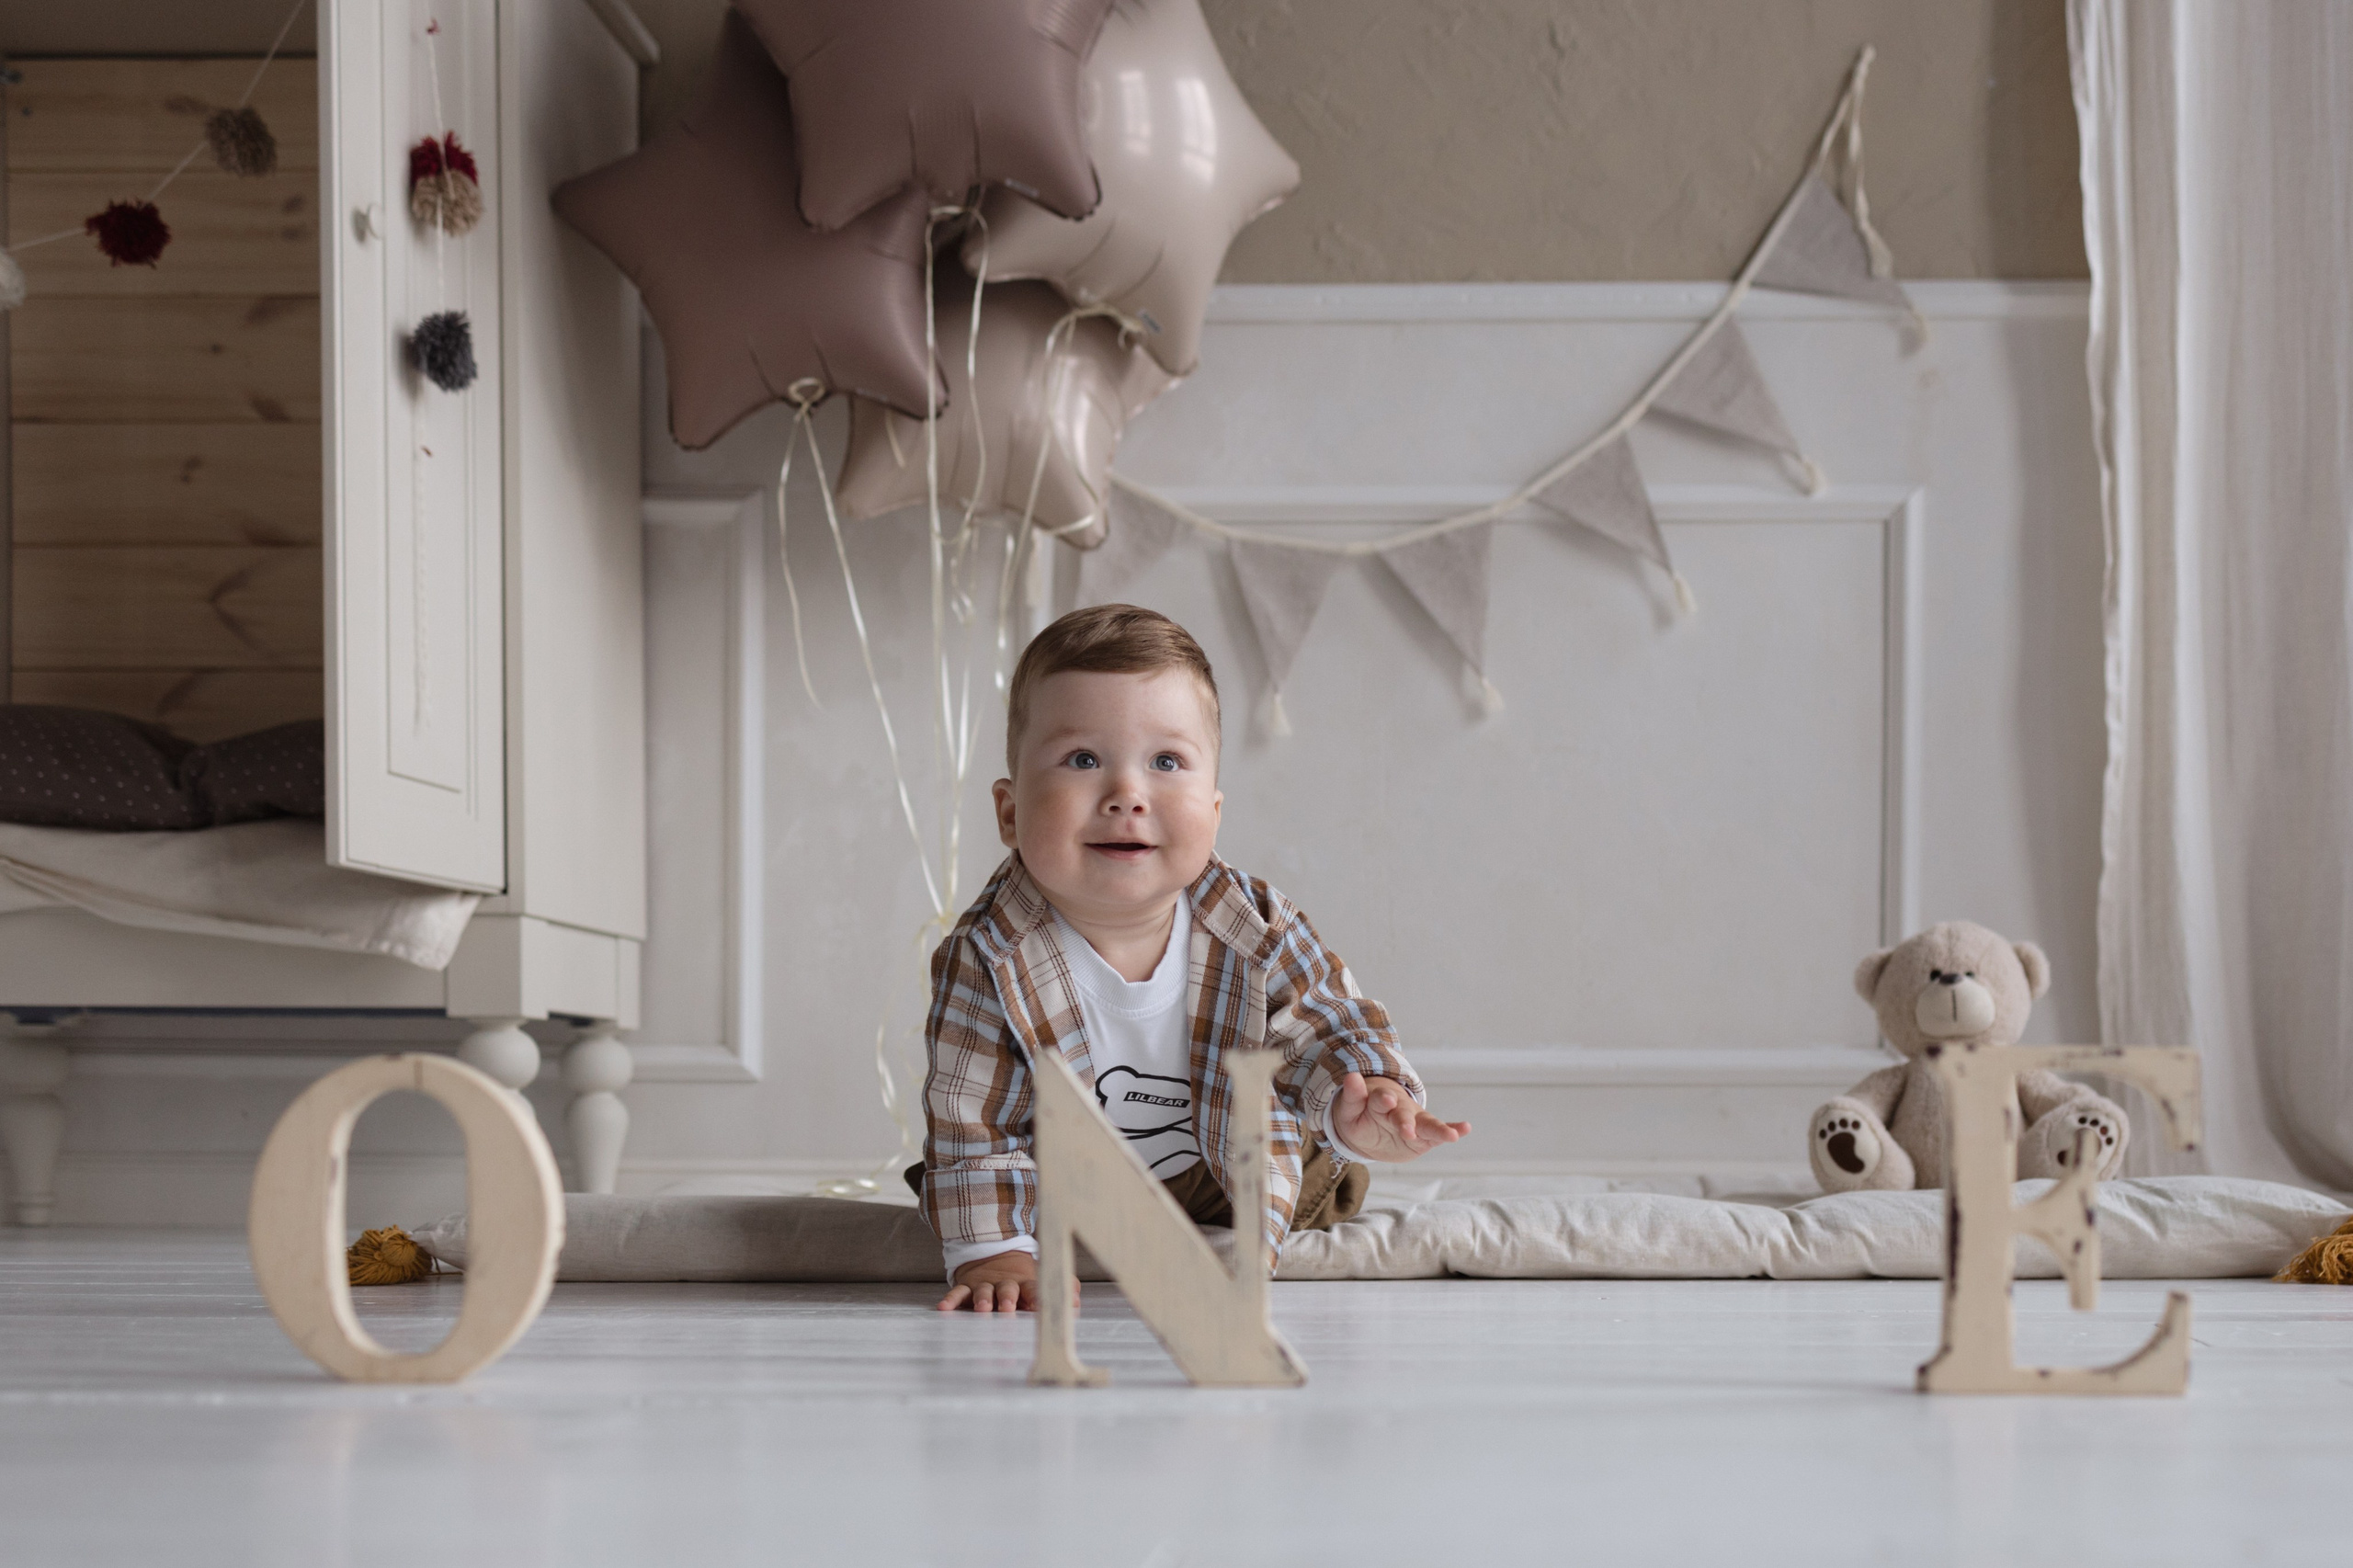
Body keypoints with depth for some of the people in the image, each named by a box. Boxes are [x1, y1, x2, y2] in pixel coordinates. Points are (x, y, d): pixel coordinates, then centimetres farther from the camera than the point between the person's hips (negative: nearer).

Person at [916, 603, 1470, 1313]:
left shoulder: (1258, 930, -28)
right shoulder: (986, 962, -33)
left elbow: (1330, 1027, -14)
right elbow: (973, 1123, -25)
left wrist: (1358, 1105, -37)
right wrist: (993, 1251, -35)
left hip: (1235, 1192, 1)